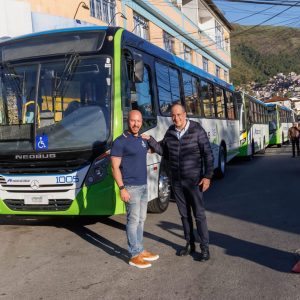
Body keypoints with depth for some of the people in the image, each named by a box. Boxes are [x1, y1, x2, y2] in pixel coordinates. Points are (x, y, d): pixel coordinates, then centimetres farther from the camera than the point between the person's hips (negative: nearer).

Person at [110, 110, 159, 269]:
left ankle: (140, 250, 24)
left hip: (143, 186, 8)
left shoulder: (143, 140, 10)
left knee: (141, 219, 13)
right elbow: (115, 167, -14)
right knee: (133, 220, -3)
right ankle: (135, 255, 5)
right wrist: (122, 188, -20)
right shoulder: (120, 142, -12)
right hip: (131, 187, -8)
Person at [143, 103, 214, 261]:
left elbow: (208, 154, -10)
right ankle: (190, 244, 28)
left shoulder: (197, 130, -11)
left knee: (199, 214, 1)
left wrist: (207, 176, -15)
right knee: (184, 214, 14)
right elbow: (163, 151, 13)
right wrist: (150, 140, 1)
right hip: (176, 181, 5)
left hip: (194, 180, -5)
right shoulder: (170, 132, 4)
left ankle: (204, 247, 12)